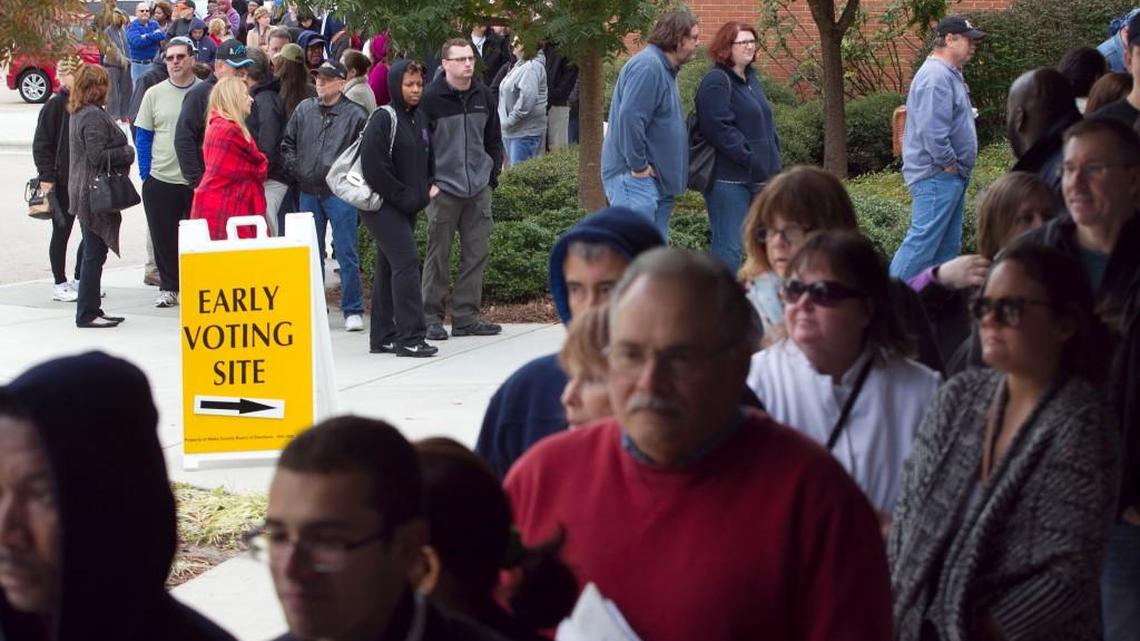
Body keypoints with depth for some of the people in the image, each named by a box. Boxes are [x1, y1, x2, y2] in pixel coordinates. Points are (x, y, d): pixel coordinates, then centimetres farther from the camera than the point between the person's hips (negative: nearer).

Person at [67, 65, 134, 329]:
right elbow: (98, 156, -22)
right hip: (95, 194, -10)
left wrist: (124, 152, 14)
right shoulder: (94, 116, -17)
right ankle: (87, 313, -2)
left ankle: (91, 310, 19)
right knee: (94, 253, -5)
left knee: (93, 252, 14)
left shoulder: (78, 114, 14)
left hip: (85, 194, 10)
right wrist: (128, 153, -8)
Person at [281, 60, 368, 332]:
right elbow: (288, 143, 16)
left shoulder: (355, 114, -5)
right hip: (309, 192, 5)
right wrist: (295, 169, 4)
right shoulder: (304, 110, 9)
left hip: (340, 194, -5)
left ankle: (353, 310, 2)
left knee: (346, 254, -4)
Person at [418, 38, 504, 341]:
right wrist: (428, 182, -9)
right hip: (444, 190, -5)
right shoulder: (431, 98, -9)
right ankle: (431, 317, 7)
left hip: (479, 189, 5)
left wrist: (492, 174, 11)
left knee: (477, 253, 5)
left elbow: (494, 139, 18)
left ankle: (466, 316, 12)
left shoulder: (483, 95, 8)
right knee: (438, 256, 0)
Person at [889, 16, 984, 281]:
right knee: (923, 241, -12)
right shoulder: (936, 76, -17)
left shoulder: (949, 74, 17)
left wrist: (958, 170, 17)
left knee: (948, 246, 13)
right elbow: (932, 131, -26)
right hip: (937, 176, -11)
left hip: (950, 177, 11)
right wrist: (950, 165, -17)